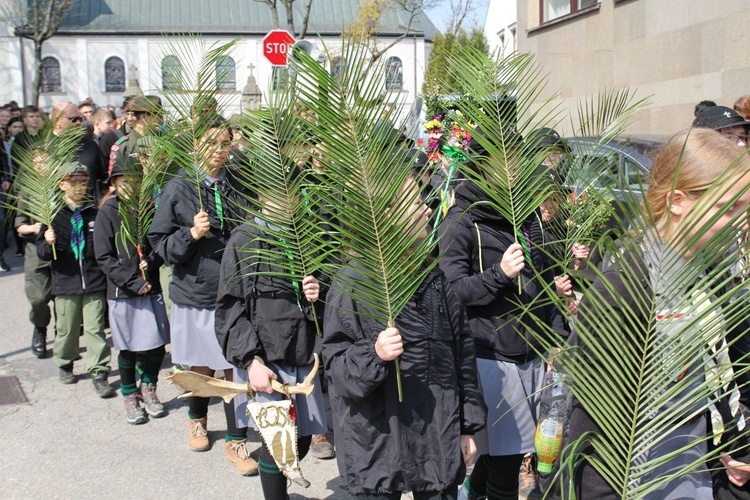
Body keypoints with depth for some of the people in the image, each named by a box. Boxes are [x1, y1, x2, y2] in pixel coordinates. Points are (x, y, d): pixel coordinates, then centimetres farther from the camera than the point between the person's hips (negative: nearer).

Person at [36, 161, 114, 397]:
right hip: (65, 283, 0)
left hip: (94, 282, 0)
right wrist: (48, 243, -22)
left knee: (95, 328, -2)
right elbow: (42, 252, -2)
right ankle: (65, 364, 34)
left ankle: (99, 373, 3)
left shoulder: (95, 213, 3)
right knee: (66, 328, 12)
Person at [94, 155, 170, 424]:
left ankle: (148, 389, 28)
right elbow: (104, 258, -7)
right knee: (128, 349, 6)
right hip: (122, 291, -3)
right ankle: (130, 397, 25)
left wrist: (151, 262, -12)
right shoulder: (108, 212, -4)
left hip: (151, 288, 3)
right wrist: (133, 282, -13)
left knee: (158, 345, 5)